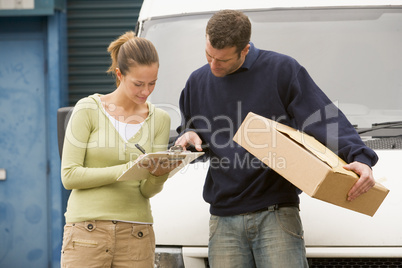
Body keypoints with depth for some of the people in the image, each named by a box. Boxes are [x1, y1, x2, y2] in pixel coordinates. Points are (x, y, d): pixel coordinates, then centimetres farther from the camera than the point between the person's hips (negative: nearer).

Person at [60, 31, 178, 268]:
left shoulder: (160, 119, 8)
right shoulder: (89, 109, -1)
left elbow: (148, 191, 7)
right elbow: (69, 175, -7)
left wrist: (158, 175, -16)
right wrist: (125, 170, -17)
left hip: (136, 238, 3)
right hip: (88, 230, -3)